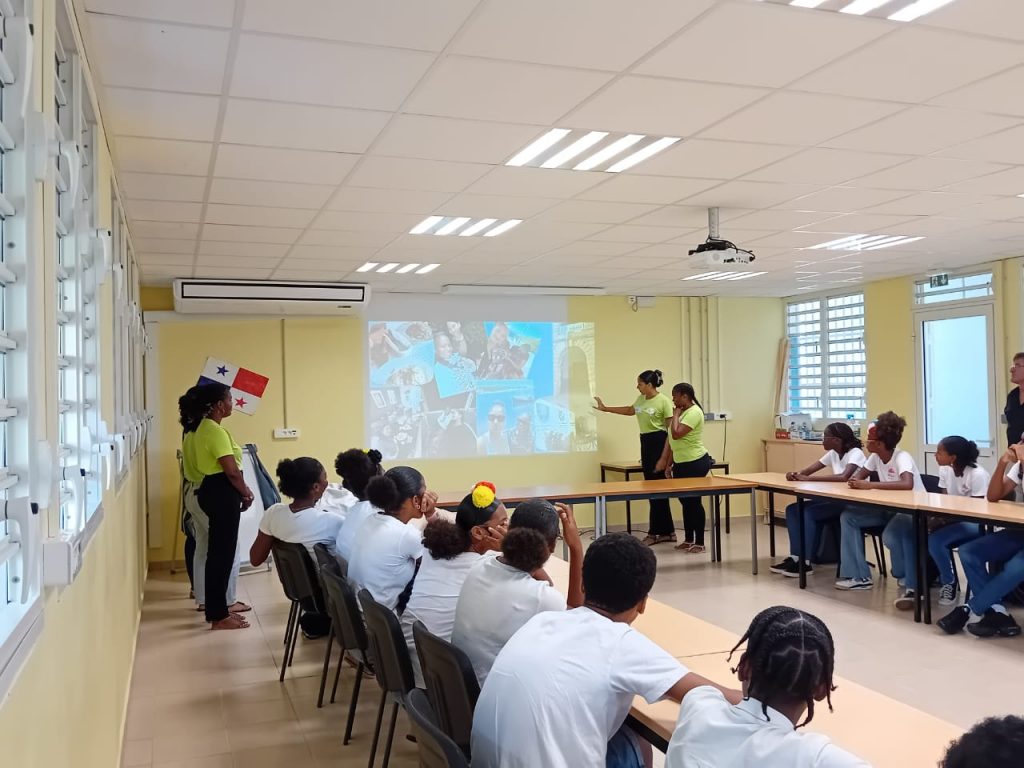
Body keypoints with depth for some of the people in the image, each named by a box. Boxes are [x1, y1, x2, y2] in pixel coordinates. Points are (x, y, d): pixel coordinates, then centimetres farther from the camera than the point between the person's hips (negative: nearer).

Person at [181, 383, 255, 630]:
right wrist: (246, 493, -5)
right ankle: (219, 616, 1)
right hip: (222, 494, -11)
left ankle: (220, 605, 27)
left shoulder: (200, 428, 12)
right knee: (222, 552, -5)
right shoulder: (216, 431, -19)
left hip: (211, 490, 11)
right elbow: (231, 471, -23)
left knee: (219, 550, 17)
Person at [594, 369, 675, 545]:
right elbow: (630, 410, 33)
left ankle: (654, 532, 3)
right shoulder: (640, 399, 11)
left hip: (659, 442, -9)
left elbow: (671, 429, -13)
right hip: (645, 442, 9)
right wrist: (605, 408, 33)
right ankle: (668, 531, 17)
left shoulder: (663, 401, -13)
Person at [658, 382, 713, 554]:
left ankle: (699, 543, 3)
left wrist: (676, 414, -13)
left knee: (694, 502, -4)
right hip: (681, 463, 9)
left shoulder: (694, 412, -16)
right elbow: (674, 440, 17)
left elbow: (676, 434, -27)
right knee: (685, 501, 13)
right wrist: (669, 464, 17)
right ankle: (688, 540, 22)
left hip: (695, 463, -9)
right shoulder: (682, 412, 13)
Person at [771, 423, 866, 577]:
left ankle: (804, 562, -18)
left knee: (808, 512, -25)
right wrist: (796, 475, -17)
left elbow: (844, 477, -33)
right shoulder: (833, 454, 9)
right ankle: (795, 557, -6)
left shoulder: (855, 453, -16)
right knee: (793, 509, -4)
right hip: (836, 500, 9)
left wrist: (809, 478, -30)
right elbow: (809, 470, 7)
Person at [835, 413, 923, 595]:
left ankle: (912, 585, -16)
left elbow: (907, 484, -44)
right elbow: (859, 475, 8)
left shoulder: (902, 458, -25)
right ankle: (859, 576, -2)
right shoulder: (875, 456, -1)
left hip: (912, 510, -9)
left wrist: (870, 485, -40)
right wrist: (855, 481, -19)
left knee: (891, 536, -38)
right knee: (848, 517, -3)